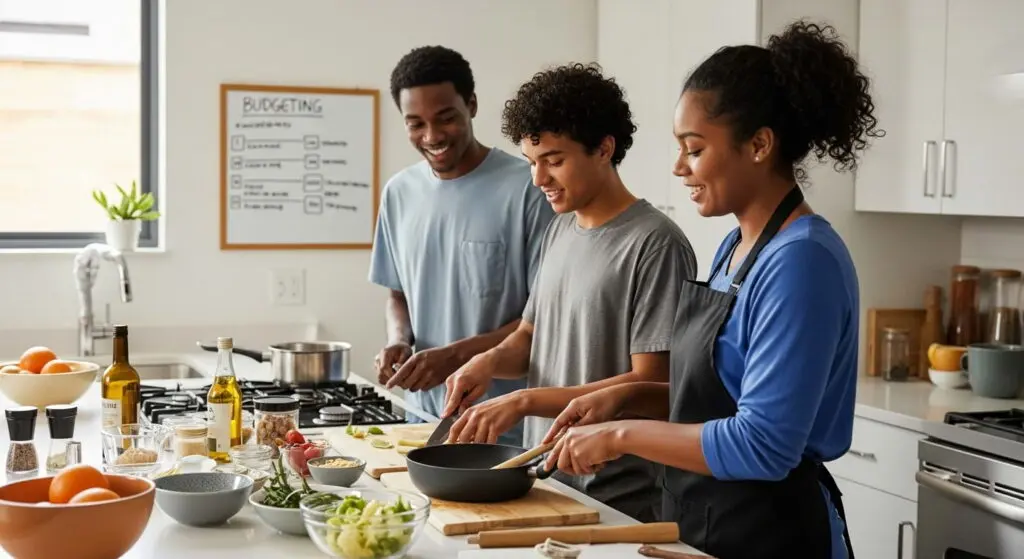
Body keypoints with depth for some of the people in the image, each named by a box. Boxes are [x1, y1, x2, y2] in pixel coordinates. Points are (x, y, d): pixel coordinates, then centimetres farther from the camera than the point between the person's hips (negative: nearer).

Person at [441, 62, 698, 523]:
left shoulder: (654, 244, -16)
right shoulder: (560, 231, 9)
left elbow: (651, 384, -18)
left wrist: (524, 401, -22)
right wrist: (492, 361, -4)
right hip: (546, 485, 7)